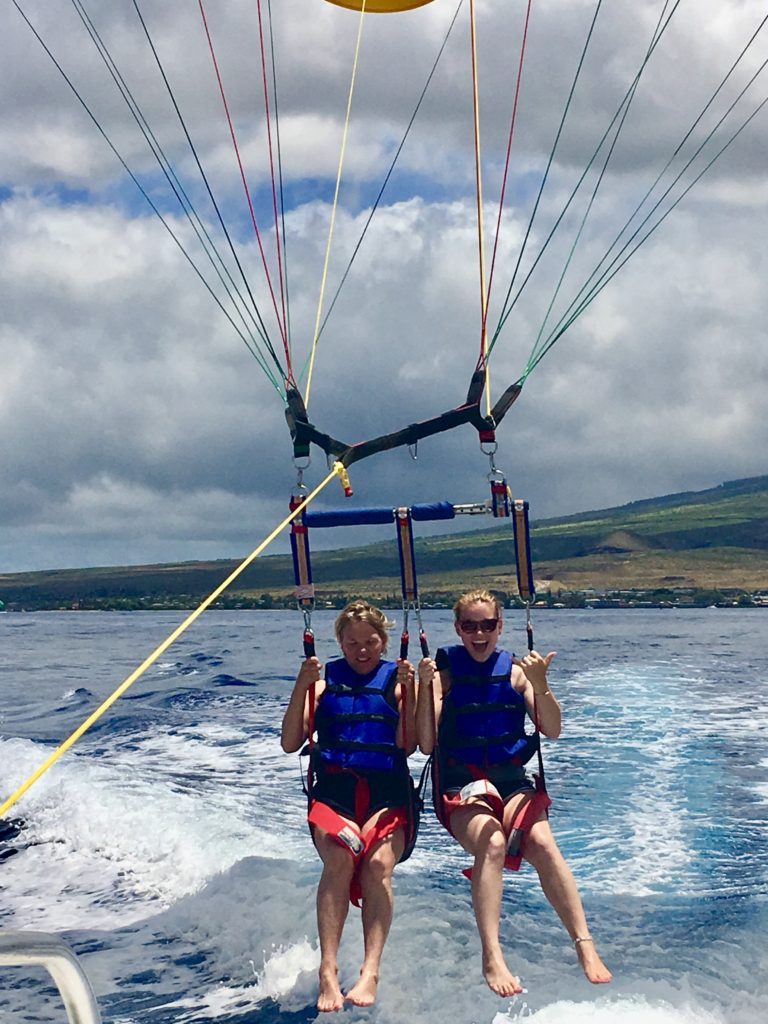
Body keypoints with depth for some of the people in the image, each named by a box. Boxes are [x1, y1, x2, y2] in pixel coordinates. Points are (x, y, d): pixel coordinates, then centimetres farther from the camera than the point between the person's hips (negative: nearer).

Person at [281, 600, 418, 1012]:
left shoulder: (397, 679, 10)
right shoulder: (325, 680, 12)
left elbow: (408, 745, -1)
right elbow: (290, 744, 5)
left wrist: (407, 689, -10)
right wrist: (301, 687, -5)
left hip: (387, 792, 0)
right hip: (333, 789, 0)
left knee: (379, 863, -27)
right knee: (340, 857, -28)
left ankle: (370, 973, -32)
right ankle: (328, 972, -31)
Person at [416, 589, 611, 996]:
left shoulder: (516, 670, 9)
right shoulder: (444, 673, 4)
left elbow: (552, 731, 0)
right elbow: (427, 744, -5)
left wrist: (540, 684, -16)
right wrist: (424, 685, -16)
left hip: (512, 781, 2)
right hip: (460, 787, -2)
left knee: (542, 842, -28)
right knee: (492, 842, -32)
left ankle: (585, 946, -28)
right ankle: (492, 958, -38)